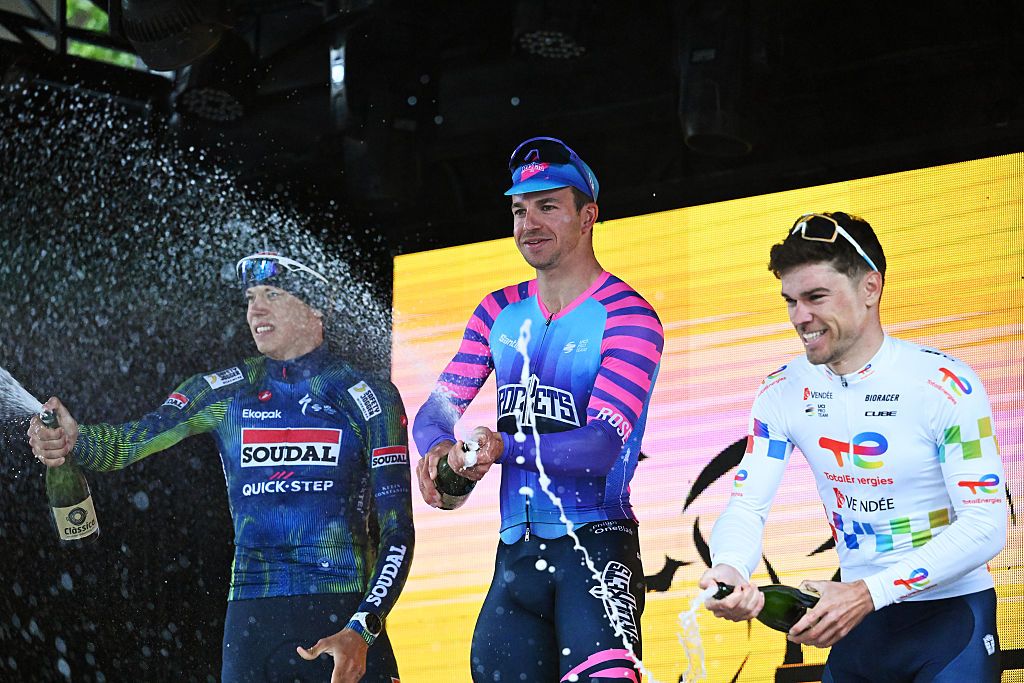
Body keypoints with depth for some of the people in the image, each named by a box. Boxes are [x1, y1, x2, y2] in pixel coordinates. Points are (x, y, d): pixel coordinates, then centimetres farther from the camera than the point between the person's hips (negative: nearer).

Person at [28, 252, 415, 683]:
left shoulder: (369, 399, 1)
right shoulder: (226, 393, 8)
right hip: (251, 619, 2)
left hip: (346, 617, -2)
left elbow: (398, 532, -3)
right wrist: (73, 441, -28)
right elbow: (133, 440, -6)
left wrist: (362, 632, -15)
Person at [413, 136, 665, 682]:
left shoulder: (628, 317, -7)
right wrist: (437, 449, -13)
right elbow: (435, 411, 11)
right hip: (515, 551, 6)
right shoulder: (500, 312, 13)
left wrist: (503, 447, -31)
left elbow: (603, 447, -17)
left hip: (596, 545, -6)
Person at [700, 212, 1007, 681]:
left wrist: (869, 592, -29)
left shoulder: (947, 386, -17)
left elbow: (986, 525, -19)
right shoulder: (783, 393, -2)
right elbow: (747, 505, -5)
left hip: (951, 613, -4)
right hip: (859, 623, 5)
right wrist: (729, 569, -31)